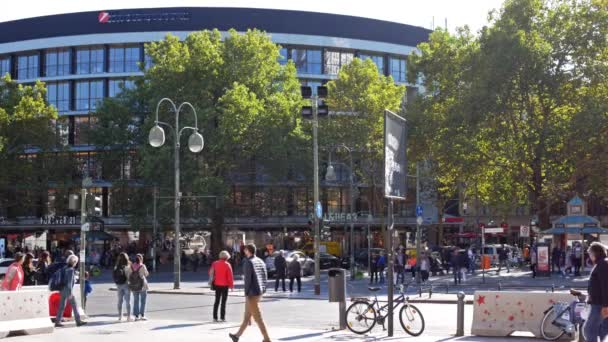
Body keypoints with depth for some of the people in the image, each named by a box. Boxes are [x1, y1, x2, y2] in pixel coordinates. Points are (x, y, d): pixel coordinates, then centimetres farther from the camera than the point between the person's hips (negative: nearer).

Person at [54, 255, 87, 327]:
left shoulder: (65, 268, 10)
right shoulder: (70, 270, -15)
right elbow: (70, 282, -18)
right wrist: (70, 293, -18)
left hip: (62, 290, 9)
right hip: (68, 290, -9)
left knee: (61, 306, 10)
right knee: (74, 305, 0)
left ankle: (57, 322, 9)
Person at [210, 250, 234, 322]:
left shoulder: (215, 263, 2)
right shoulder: (227, 265, -11)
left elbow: (210, 272, 9)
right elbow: (230, 276, -11)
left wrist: (212, 279, 23)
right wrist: (231, 285, -4)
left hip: (217, 284, 4)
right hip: (225, 285, -4)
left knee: (217, 301, 10)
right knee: (223, 301, 2)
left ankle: (215, 317, 8)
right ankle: (222, 317, 0)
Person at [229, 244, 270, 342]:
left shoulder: (248, 262, -14)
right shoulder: (260, 261, 9)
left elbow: (248, 279, -19)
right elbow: (265, 276, 11)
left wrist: (246, 293, -13)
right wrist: (263, 290, 15)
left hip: (252, 293, -8)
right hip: (260, 292, 8)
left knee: (258, 317, -3)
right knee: (247, 315, 18)